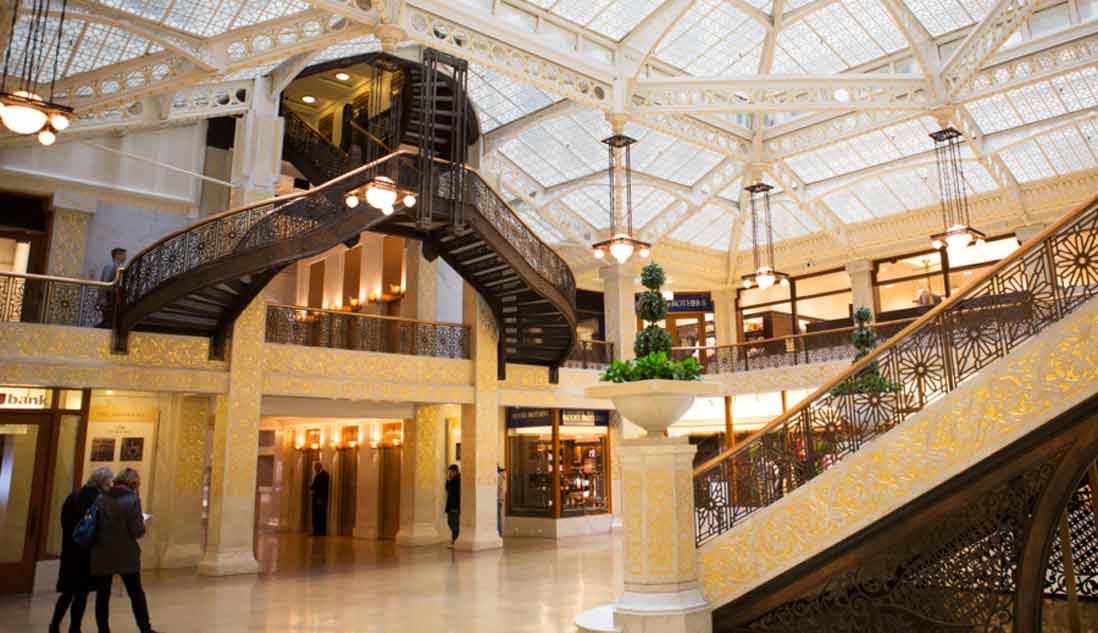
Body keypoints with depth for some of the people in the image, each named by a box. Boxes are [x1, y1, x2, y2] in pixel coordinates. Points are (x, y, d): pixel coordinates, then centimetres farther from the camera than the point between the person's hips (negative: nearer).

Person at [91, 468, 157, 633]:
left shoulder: (100, 498, 1)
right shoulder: (133, 499, -10)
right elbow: (137, 531, -13)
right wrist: (142, 522, 7)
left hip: (102, 556, 2)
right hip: (126, 556, -2)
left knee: (102, 596, 10)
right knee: (136, 593, 10)